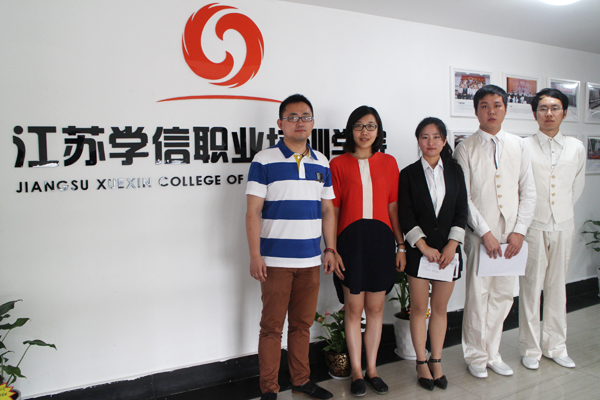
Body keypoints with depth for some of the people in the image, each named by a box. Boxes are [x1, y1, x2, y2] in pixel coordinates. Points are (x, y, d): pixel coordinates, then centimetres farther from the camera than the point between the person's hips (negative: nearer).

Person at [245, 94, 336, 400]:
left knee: (302, 324, 15)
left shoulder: (321, 163, 10)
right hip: (275, 260, -4)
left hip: (310, 260, 5)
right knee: (272, 326, 4)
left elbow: (328, 210, 14)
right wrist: (255, 256, -11)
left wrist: (330, 249, 10)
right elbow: (253, 212, -6)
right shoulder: (264, 161, -4)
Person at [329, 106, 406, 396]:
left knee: (376, 308, 10)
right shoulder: (339, 164, 1)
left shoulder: (388, 162, 8)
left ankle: (372, 369, 25)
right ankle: (356, 372, 20)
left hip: (381, 238, 2)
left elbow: (393, 206, 8)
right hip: (350, 238, -2)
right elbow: (332, 210, 0)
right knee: (354, 309, 5)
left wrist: (401, 244, 5)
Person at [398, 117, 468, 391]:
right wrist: (424, 247, -11)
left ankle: (436, 361, 22)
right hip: (418, 250, -2)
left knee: (440, 308, 9)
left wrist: (452, 245, -7)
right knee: (419, 308, 5)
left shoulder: (455, 171, 8)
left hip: (448, 248, 2)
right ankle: (422, 363, 18)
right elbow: (406, 215, -4)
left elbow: (462, 210, 4)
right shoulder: (409, 174, 1)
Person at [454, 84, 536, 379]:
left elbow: (528, 192, 7)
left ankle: (492, 354, 27)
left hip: (511, 236, 4)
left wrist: (519, 231, -3)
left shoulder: (518, 146, 8)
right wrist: (485, 232, -11)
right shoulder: (466, 148, -2)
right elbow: (463, 197, -6)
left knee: (503, 295, 10)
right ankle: (476, 356, 20)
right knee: (477, 296, 2)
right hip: (480, 235, -3)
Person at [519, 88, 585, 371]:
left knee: (557, 287, 12)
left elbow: (577, 186, 17)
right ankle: (530, 348, 15)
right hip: (533, 226, -3)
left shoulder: (576, 148, 6)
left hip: (563, 225, 3)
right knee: (530, 287, 2)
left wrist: (561, 209, 15)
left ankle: (555, 345, 26)